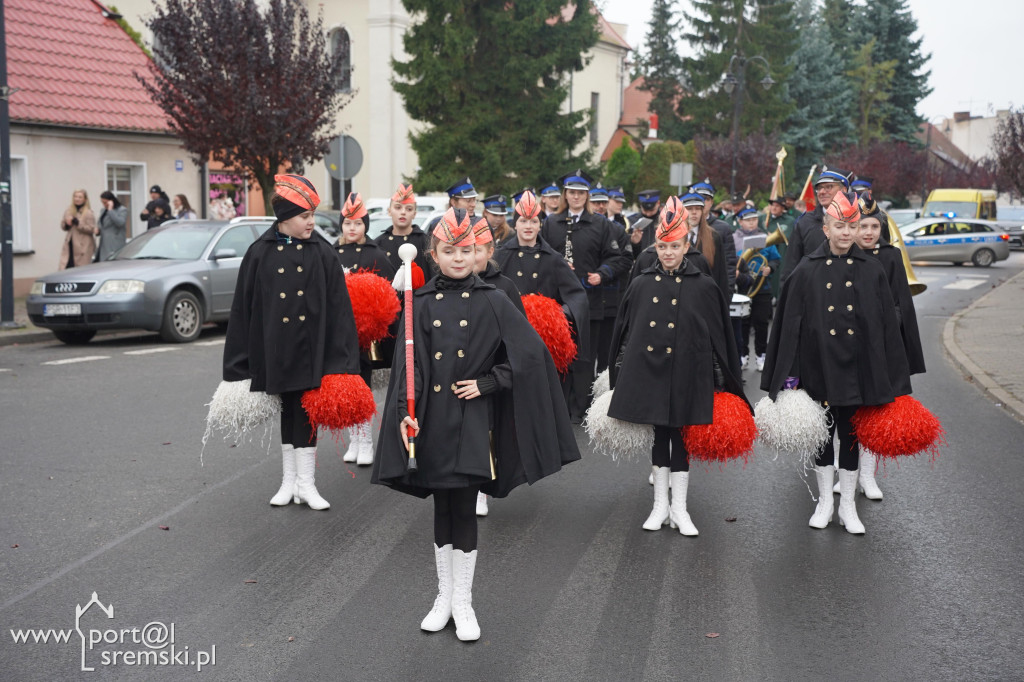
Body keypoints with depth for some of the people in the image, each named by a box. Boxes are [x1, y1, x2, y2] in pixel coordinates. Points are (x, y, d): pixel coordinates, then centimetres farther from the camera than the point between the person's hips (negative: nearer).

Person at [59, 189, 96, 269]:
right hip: (69, 245, 5)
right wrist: (67, 224, -7)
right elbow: (62, 226, 17)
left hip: (83, 247, -5)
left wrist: (76, 222, -17)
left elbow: (91, 229, -12)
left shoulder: (88, 213, -5)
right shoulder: (68, 211, 12)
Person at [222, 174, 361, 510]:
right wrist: (240, 363, 1)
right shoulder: (260, 253, 0)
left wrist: (341, 362, -9)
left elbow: (338, 306, -3)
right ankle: (290, 480, 21)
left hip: (311, 349, -1)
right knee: (287, 412, 11)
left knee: (305, 413, 1)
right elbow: (244, 308, 3)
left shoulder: (323, 253, -2)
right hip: (275, 349, 1)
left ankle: (306, 483, 9)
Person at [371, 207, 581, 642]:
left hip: (472, 419, -2)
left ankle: (463, 602, 12)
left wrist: (488, 383, -6)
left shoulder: (492, 302, -1)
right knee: (442, 509, 10)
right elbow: (408, 363, 1)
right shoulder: (421, 304, 4)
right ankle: (444, 597, 23)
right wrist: (405, 414, -11)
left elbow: (530, 353, -1)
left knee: (464, 510, -1)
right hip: (432, 418, 2)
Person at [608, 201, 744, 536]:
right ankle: (660, 505, 19)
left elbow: (718, 337, 3)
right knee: (658, 435, 8)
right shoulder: (641, 286, 4)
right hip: (648, 371, 2)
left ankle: (679, 508, 14)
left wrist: (725, 382, 1)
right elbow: (624, 332, 9)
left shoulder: (704, 288, 0)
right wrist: (619, 378, 8)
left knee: (680, 437, 3)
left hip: (685, 376, -1)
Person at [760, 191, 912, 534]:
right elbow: (790, 324, -2)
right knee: (822, 433, 9)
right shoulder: (807, 271, -2)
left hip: (857, 369, 0)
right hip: (818, 367, 0)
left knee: (851, 435, 7)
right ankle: (824, 501, 23)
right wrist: (787, 376, -6)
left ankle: (848, 505, 19)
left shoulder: (872, 271, 1)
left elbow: (887, 325, 3)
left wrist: (892, 380, 0)